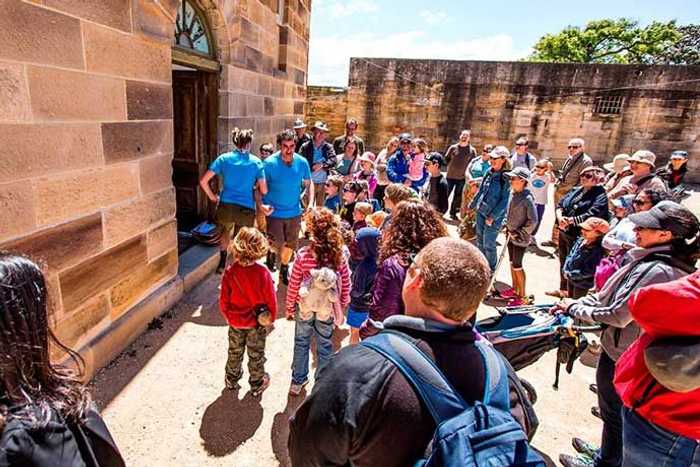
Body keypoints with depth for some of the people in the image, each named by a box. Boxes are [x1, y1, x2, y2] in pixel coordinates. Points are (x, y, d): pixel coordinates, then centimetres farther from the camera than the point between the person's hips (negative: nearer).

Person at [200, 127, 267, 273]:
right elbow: (264, 190, -5)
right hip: (246, 210, -2)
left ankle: (222, 262, 30)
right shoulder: (256, 162, -2)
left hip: (226, 207, 2)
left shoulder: (224, 158, 1)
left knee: (226, 232, 33)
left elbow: (203, 181, -2)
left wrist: (212, 197, 12)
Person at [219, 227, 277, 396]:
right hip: (258, 323, -2)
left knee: (235, 352, 26)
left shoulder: (230, 272, -22)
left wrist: (228, 316, 10)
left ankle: (232, 380, 48)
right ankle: (257, 384, 38)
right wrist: (271, 319, 2)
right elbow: (271, 300, -17)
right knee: (256, 355, 20)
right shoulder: (263, 273, -28)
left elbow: (223, 300, -10)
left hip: (235, 322, 2)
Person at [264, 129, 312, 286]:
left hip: (294, 212, 4)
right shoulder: (270, 163, -15)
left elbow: (309, 183, 7)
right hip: (274, 212, -4)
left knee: (291, 244, 19)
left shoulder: (302, 162, -6)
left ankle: (284, 270, 44)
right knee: (276, 245, -4)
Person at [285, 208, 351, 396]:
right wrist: (341, 306, 10)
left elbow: (293, 285, -12)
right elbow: (346, 285, -7)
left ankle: (298, 381, 36)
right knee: (325, 346, 19)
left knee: (301, 343, 20)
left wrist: (289, 308, 3)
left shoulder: (303, 255, -21)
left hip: (304, 309, -1)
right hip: (328, 310, 1)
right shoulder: (339, 256, -17)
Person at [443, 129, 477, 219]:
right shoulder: (453, 147, -1)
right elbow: (446, 158, 8)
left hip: (462, 177, 1)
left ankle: (453, 212, 25)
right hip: (450, 176, -1)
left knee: (458, 196, 12)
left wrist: (467, 170, -5)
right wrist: (450, 166, 0)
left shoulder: (472, 150, -2)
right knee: (446, 194, 5)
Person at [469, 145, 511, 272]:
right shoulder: (489, 172, 4)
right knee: (480, 241, 17)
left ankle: (491, 270, 20)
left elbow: (505, 200, -17)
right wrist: (472, 206, 18)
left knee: (488, 244, 1)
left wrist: (493, 216, -18)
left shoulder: (506, 177, -15)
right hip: (481, 211, 7)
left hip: (494, 216, -7)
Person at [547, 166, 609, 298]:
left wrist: (570, 220, -26)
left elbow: (591, 215, -25)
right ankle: (562, 289, 38)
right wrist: (560, 217, -14)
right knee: (563, 262, 20)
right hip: (564, 233, 7)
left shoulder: (600, 196, -11)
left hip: (578, 237, -7)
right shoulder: (575, 190, 11)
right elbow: (560, 204, 6)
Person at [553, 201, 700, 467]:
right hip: (631, 352, 9)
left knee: (614, 413, 13)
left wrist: (575, 309, -14)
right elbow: (609, 294, 6)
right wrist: (575, 304, -1)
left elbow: (617, 315, -27)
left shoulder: (657, 271, -30)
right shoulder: (653, 261, 1)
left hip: (620, 354, -9)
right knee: (617, 410, 27)